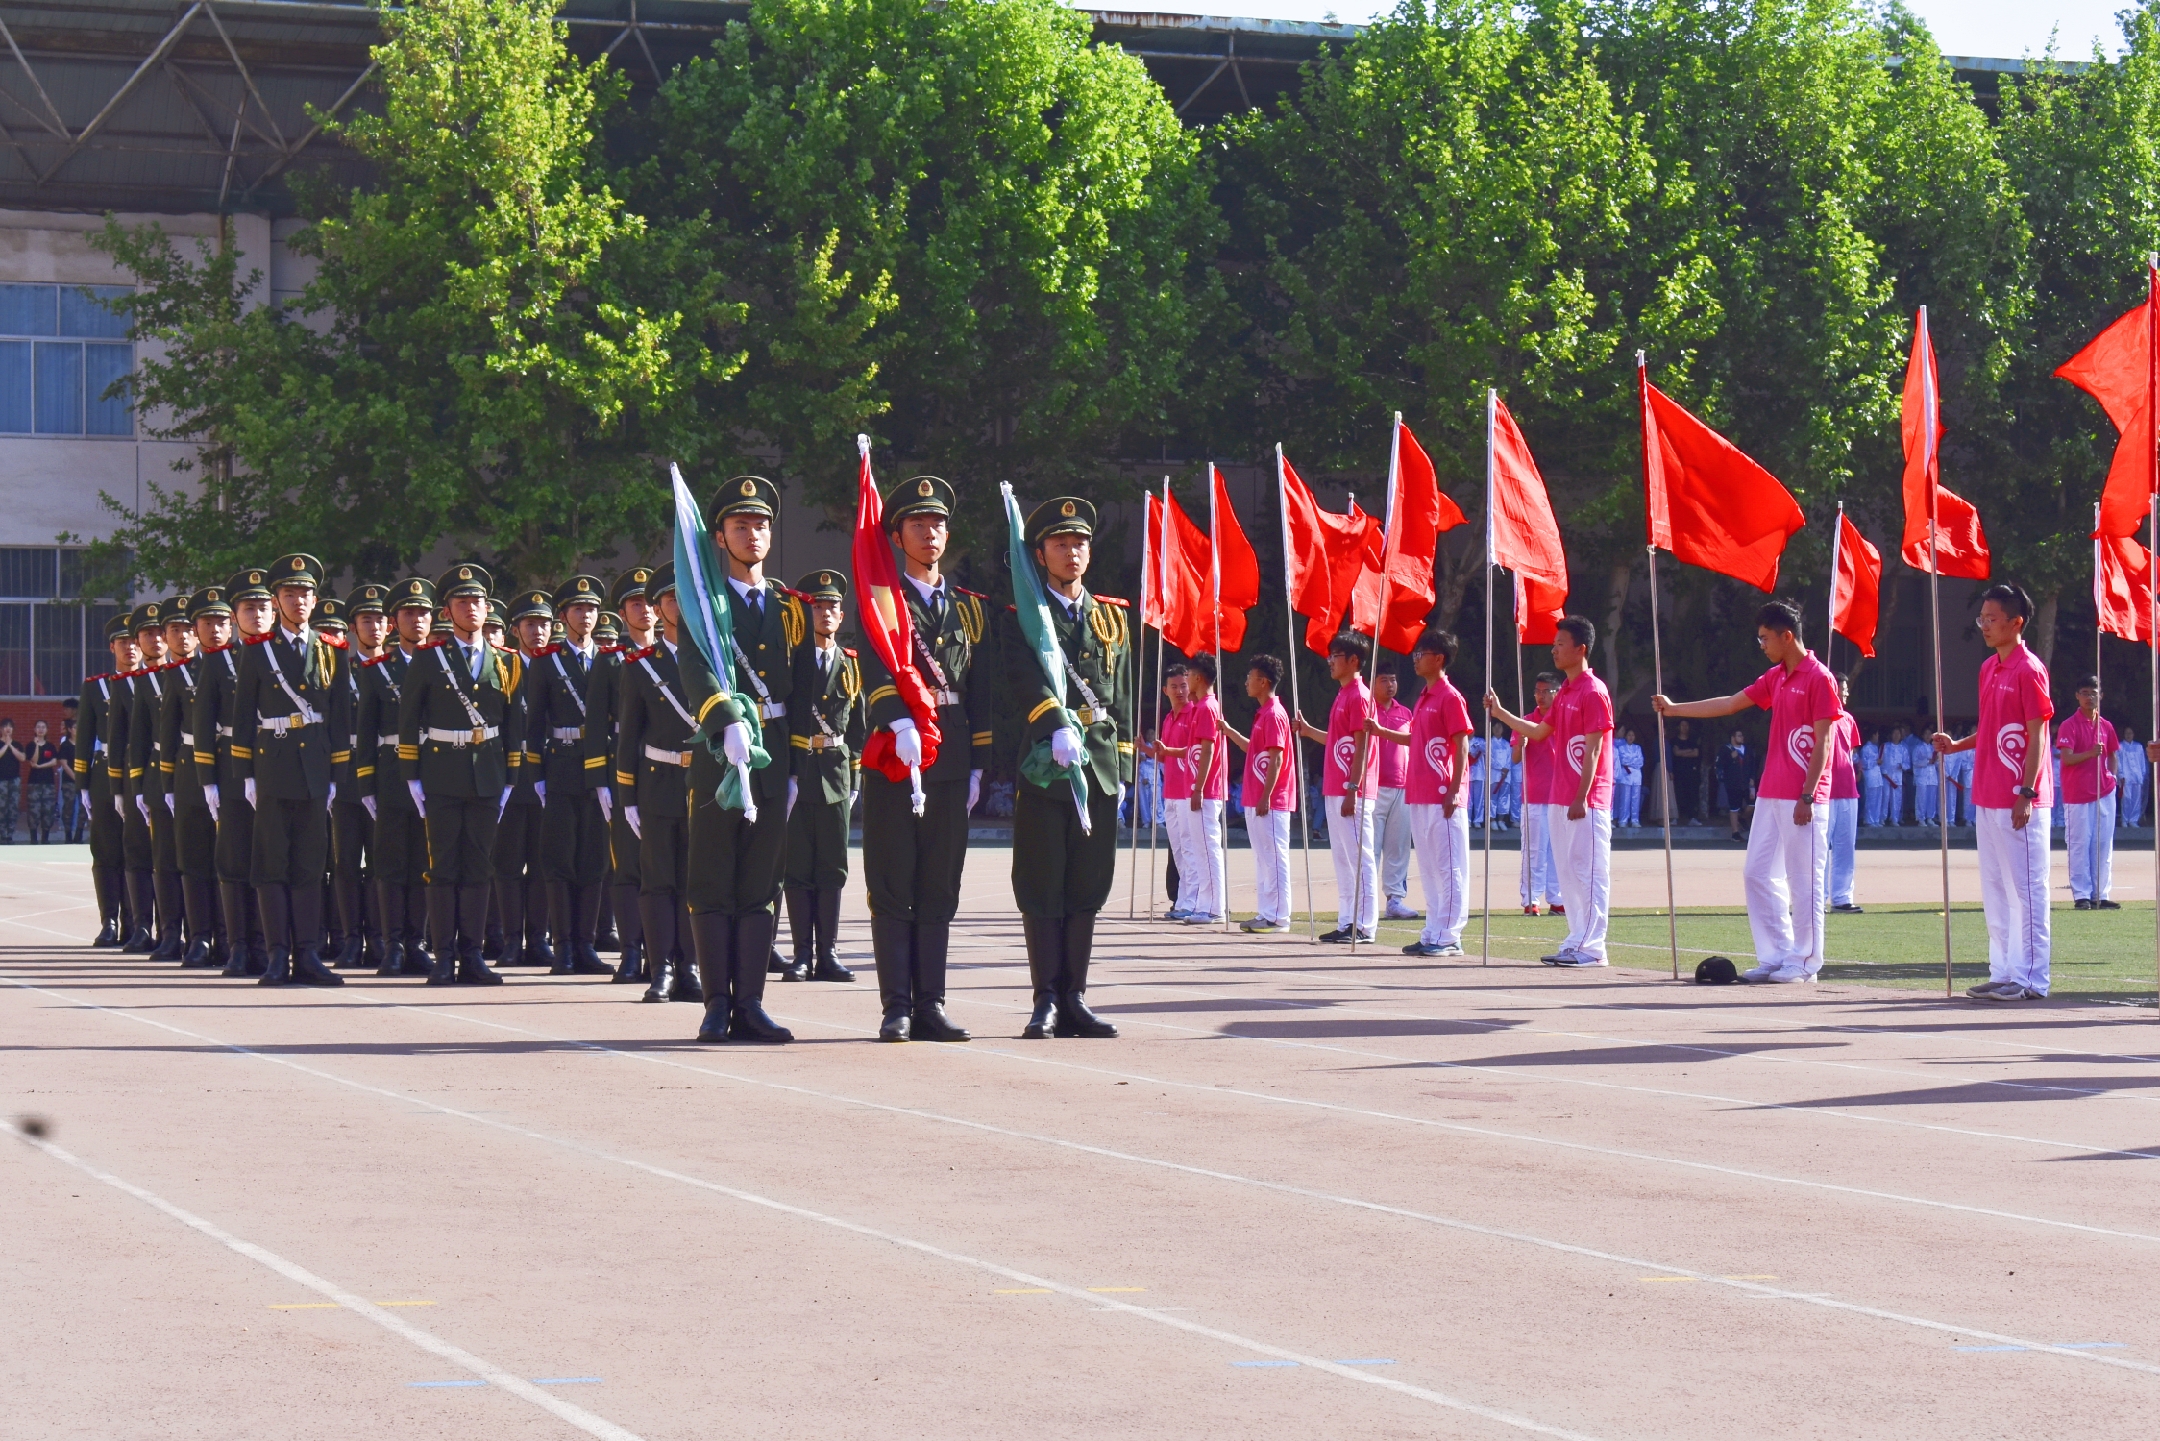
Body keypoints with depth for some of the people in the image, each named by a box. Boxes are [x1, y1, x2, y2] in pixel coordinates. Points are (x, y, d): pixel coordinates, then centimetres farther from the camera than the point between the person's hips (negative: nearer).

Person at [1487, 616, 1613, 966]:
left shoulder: (1593, 692, -12)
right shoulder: (1564, 692, 16)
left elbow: (1593, 749, -16)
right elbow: (1539, 731, 26)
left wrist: (1581, 798, -19)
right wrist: (1500, 713, 21)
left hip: (1586, 802, -9)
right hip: (1559, 799, 9)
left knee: (1589, 872, -7)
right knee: (1568, 871, 10)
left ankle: (1591, 947, -6)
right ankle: (1577, 942, 14)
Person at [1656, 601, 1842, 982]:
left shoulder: (1818, 678, -10)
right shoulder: (1775, 678, 14)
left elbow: (1822, 743, -13)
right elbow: (1730, 704, 21)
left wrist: (1807, 796, -17)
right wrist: (1674, 708, 20)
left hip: (1802, 800, -9)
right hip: (1771, 795, 9)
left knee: (1803, 880, -4)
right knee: (1758, 875, 8)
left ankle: (1804, 962, 2)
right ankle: (1774, 956, 13)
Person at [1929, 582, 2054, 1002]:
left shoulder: (2028, 670, -11)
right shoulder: (1988, 669, 14)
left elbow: (2037, 735, -14)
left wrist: (2026, 794, -19)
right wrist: (1956, 745, 6)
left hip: (2018, 804, -9)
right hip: (1987, 801, 9)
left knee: (2025, 889, -5)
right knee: (1994, 890, 12)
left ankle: (2030, 979, -2)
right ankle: (2002, 974, 18)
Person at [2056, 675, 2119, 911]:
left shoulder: (2106, 726, 12)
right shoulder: (2069, 726, -5)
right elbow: (2066, 758, -14)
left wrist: (2112, 776, 7)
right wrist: (2090, 753, -29)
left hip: (2104, 793, 5)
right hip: (2077, 793, -5)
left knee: (2103, 846, 6)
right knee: (2080, 845, -4)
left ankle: (2100, 895, 10)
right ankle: (2081, 895, -1)